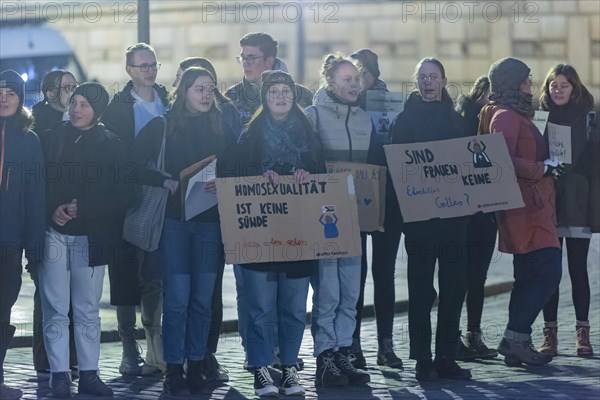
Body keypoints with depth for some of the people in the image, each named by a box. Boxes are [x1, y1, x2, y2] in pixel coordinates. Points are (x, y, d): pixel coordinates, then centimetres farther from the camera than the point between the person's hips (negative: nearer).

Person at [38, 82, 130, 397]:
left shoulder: (110, 144, 3)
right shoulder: (51, 138, 5)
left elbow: (121, 196, 0)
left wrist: (83, 209, -10)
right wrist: (53, 209, -13)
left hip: (91, 237, 0)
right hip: (53, 233, 0)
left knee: (88, 309, 4)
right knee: (55, 309, -2)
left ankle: (88, 374, 10)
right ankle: (59, 375, 2)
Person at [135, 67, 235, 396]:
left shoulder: (220, 127, 10)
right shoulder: (163, 126, 2)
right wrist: (165, 181, -14)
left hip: (210, 219, 3)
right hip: (174, 218, -3)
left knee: (202, 297, 4)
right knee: (177, 297, -6)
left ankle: (197, 366, 13)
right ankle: (173, 369, 0)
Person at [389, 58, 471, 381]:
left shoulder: (456, 120, 15)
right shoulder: (405, 119, 2)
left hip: (454, 214, 4)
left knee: (454, 287, 5)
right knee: (421, 288, -1)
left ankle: (447, 357, 11)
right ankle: (423, 360, 3)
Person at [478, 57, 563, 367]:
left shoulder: (517, 116, 20)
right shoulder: (505, 117, -11)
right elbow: (505, 161, -21)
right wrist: (543, 168, -14)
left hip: (533, 206, 11)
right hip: (525, 205, -11)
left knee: (528, 276, 9)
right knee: (548, 270, -15)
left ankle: (516, 344, 11)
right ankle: (516, 337, -13)